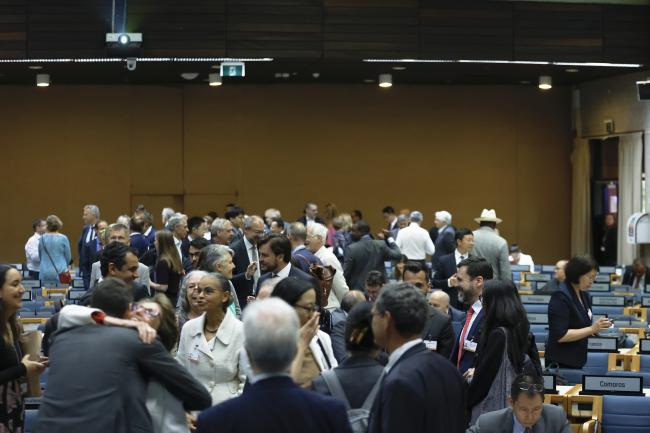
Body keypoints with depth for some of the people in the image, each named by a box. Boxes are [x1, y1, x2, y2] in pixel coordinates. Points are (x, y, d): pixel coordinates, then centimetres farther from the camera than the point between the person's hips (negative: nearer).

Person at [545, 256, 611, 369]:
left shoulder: (585, 296, 9)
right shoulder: (561, 297, -15)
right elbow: (560, 336, -20)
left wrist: (598, 327, 1)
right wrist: (591, 329, -21)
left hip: (577, 361, 8)